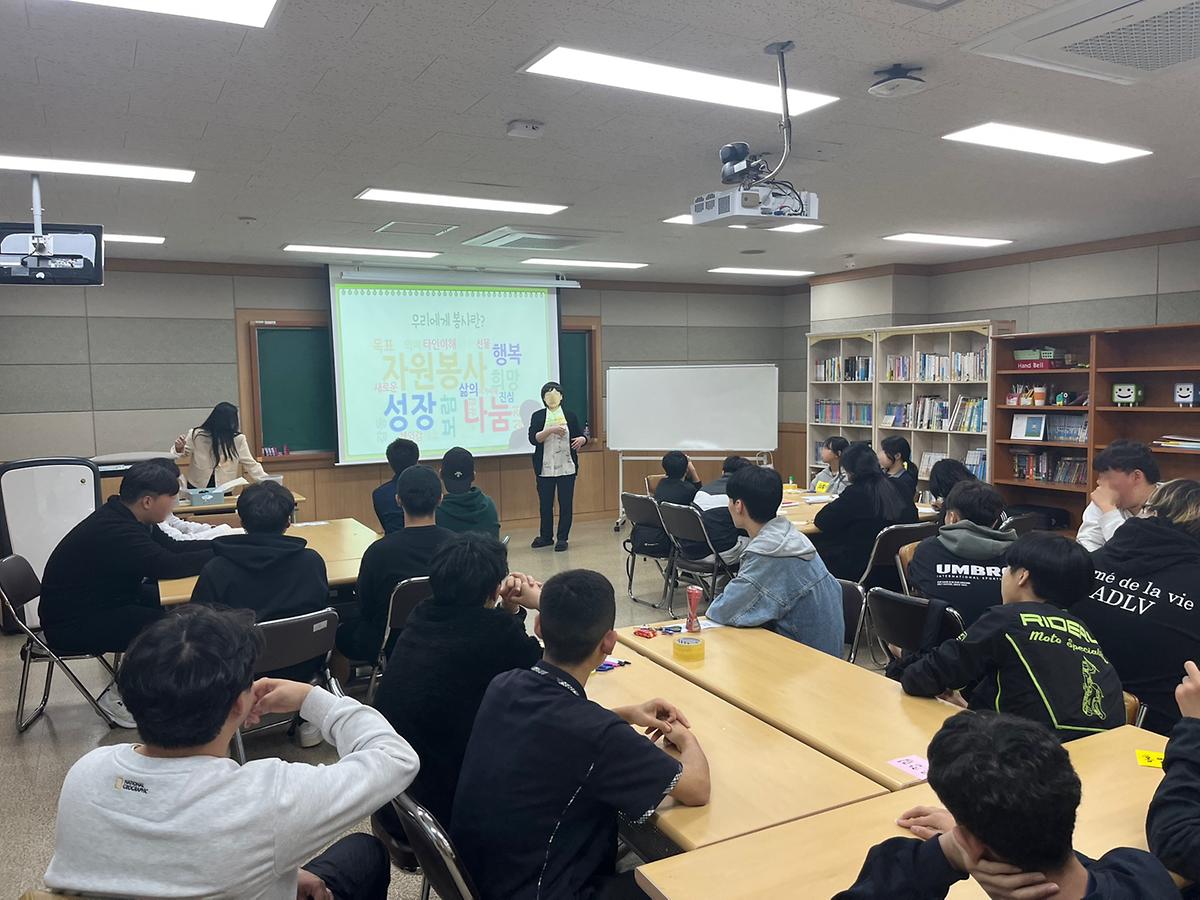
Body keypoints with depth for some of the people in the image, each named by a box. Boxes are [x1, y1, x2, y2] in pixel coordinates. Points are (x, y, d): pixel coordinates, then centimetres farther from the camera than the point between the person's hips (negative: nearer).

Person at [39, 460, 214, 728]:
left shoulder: (122, 518, 0)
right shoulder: (114, 531, -30)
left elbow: (172, 548, 4)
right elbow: (165, 565, -37)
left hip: (103, 601, 10)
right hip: (71, 624, -10)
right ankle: (118, 696, -1)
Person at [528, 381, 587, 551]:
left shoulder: (570, 416, 4)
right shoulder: (538, 416, 2)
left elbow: (581, 435, 7)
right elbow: (533, 439, -9)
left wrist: (581, 439, -16)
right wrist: (551, 430, -21)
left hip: (566, 468, 0)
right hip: (545, 469, 0)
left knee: (566, 503, 2)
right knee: (545, 504, 7)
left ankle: (562, 538, 11)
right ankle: (546, 536, 22)